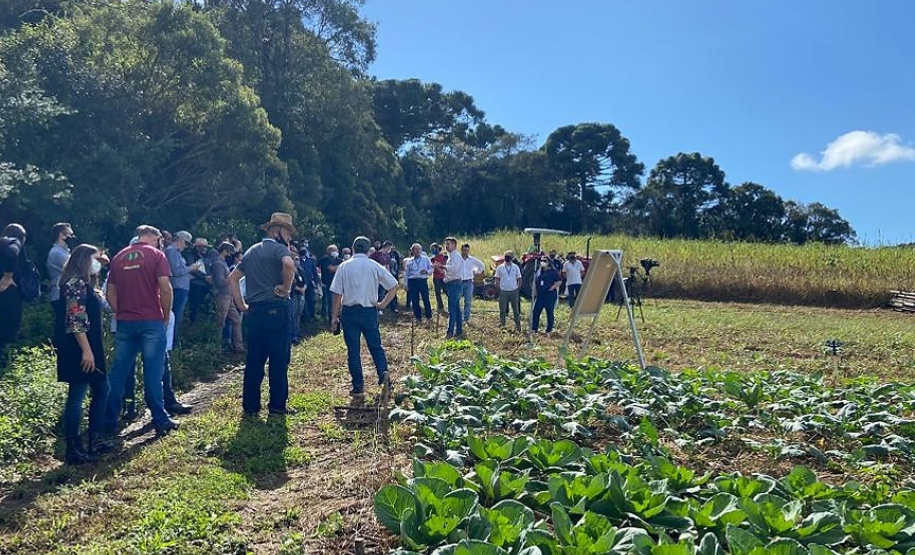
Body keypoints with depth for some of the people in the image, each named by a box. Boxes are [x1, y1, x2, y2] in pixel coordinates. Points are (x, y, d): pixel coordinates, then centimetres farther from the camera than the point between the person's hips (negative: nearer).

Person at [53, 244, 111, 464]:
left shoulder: (84, 283, 16)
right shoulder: (75, 283, -14)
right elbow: (75, 321, -22)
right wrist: (86, 350, -24)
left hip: (89, 347, 11)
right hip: (79, 350, -11)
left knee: (101, 389, 15)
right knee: (76, 396, -4)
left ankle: (95, 440, 22)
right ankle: (73, 450, 3)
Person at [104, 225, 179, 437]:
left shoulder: (119, 257, 12)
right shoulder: (156, 255, -2)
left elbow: (110, 293, 11)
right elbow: (166, 288, -10)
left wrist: (119, 313, 18)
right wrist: (166, 316, 0)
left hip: (125, 322, 4)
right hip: (151, 321, -4)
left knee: (118, 372, 9)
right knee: (153, 372, -1)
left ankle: (109, 422, 14)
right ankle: (161, 421, 3)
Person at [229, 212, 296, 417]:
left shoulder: (252, 251, 18)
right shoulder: (279, 248, -6)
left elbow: (233, 277, 19)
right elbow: (289, 264, -29)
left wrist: (241, 305, 16)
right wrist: (286, 288, -15)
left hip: (254, 311, 7)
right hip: (276, 310, -7)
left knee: (254, 360, 10)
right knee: (279, 359, 1)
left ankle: (250, 406, 15)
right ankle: (277, 405, 7)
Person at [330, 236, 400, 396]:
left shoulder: (344, 266, -2)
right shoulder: (375, 266, 0)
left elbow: (337, 294, -3)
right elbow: (395, 286, -2)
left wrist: (335, 316, 2)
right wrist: (383, 304, 2)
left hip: (349, 311, -1)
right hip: (369, 311, 1)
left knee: (353, 350, 5)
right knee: (376, 346, 13)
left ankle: (358, 386, 8)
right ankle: (383, 373, -7)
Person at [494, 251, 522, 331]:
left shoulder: (516, 267, 2)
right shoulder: (500, 267, 1)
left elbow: (519, 279, 6)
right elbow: (497, 279, 6)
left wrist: (518, 288, 2)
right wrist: (499, 288, 0)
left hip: (514, 291, 0)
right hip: (503, 291, 0)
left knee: (516, 310, 6)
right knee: (502, 310, 5)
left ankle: (518, 326, 14)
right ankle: (501, 326, 16)